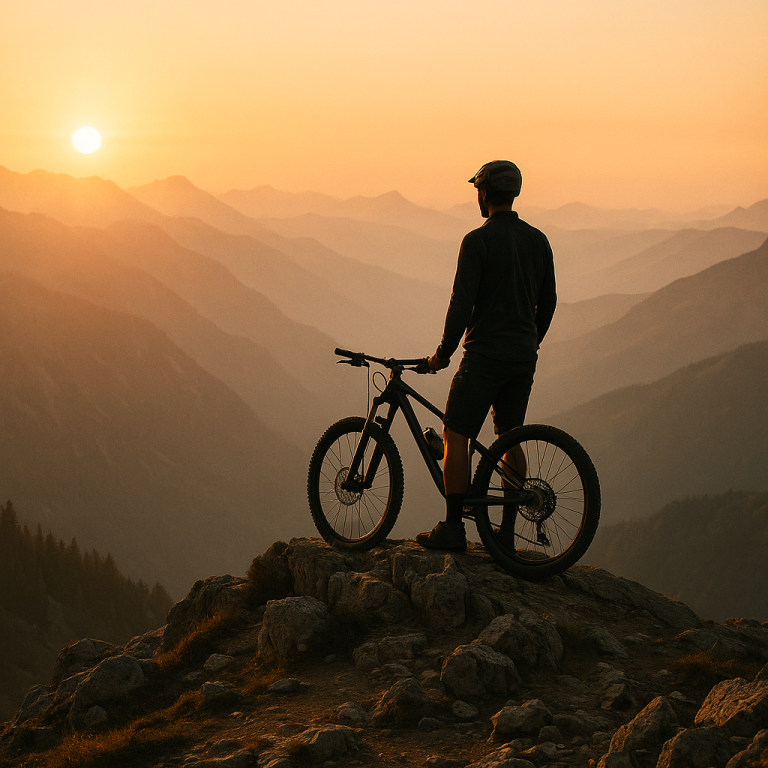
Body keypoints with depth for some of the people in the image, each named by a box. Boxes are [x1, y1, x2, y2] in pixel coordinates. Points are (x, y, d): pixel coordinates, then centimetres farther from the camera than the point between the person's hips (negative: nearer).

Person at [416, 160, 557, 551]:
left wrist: (443, 353, -6)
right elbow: (547, 302, 15)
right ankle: (507, 530, 14)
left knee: (455, 435, 0)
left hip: (485, 354, -7)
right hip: (524, 357, 7)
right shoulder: (538, 240, 9)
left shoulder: (478, 240, -11)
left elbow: (461, 304, -15)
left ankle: (452, 528, -1)